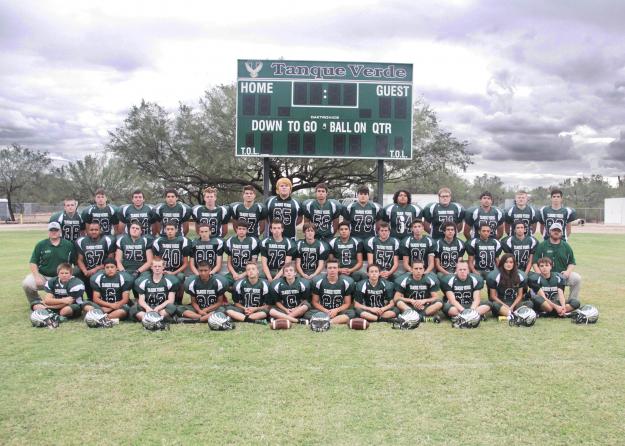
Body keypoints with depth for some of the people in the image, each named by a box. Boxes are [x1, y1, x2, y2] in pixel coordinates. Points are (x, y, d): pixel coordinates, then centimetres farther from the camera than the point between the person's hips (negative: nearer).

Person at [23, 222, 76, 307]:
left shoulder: (69, 245, 3)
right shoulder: (41, 245, 3)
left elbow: (75, 262, 7)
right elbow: (33, 263, 2)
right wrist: (37, 277, -11)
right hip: (43, 276, 0)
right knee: (27, 284, -25)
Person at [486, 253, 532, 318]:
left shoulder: (520, 276, 6)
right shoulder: (495, 276, -5)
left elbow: (520, 295, 8)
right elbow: (493, 296, -3)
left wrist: (512, 307, -10)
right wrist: (506, 306, -14)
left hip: (514, 303, 4)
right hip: (500, 303, -3)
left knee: (529, 303, -23)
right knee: (495, 304, -37)